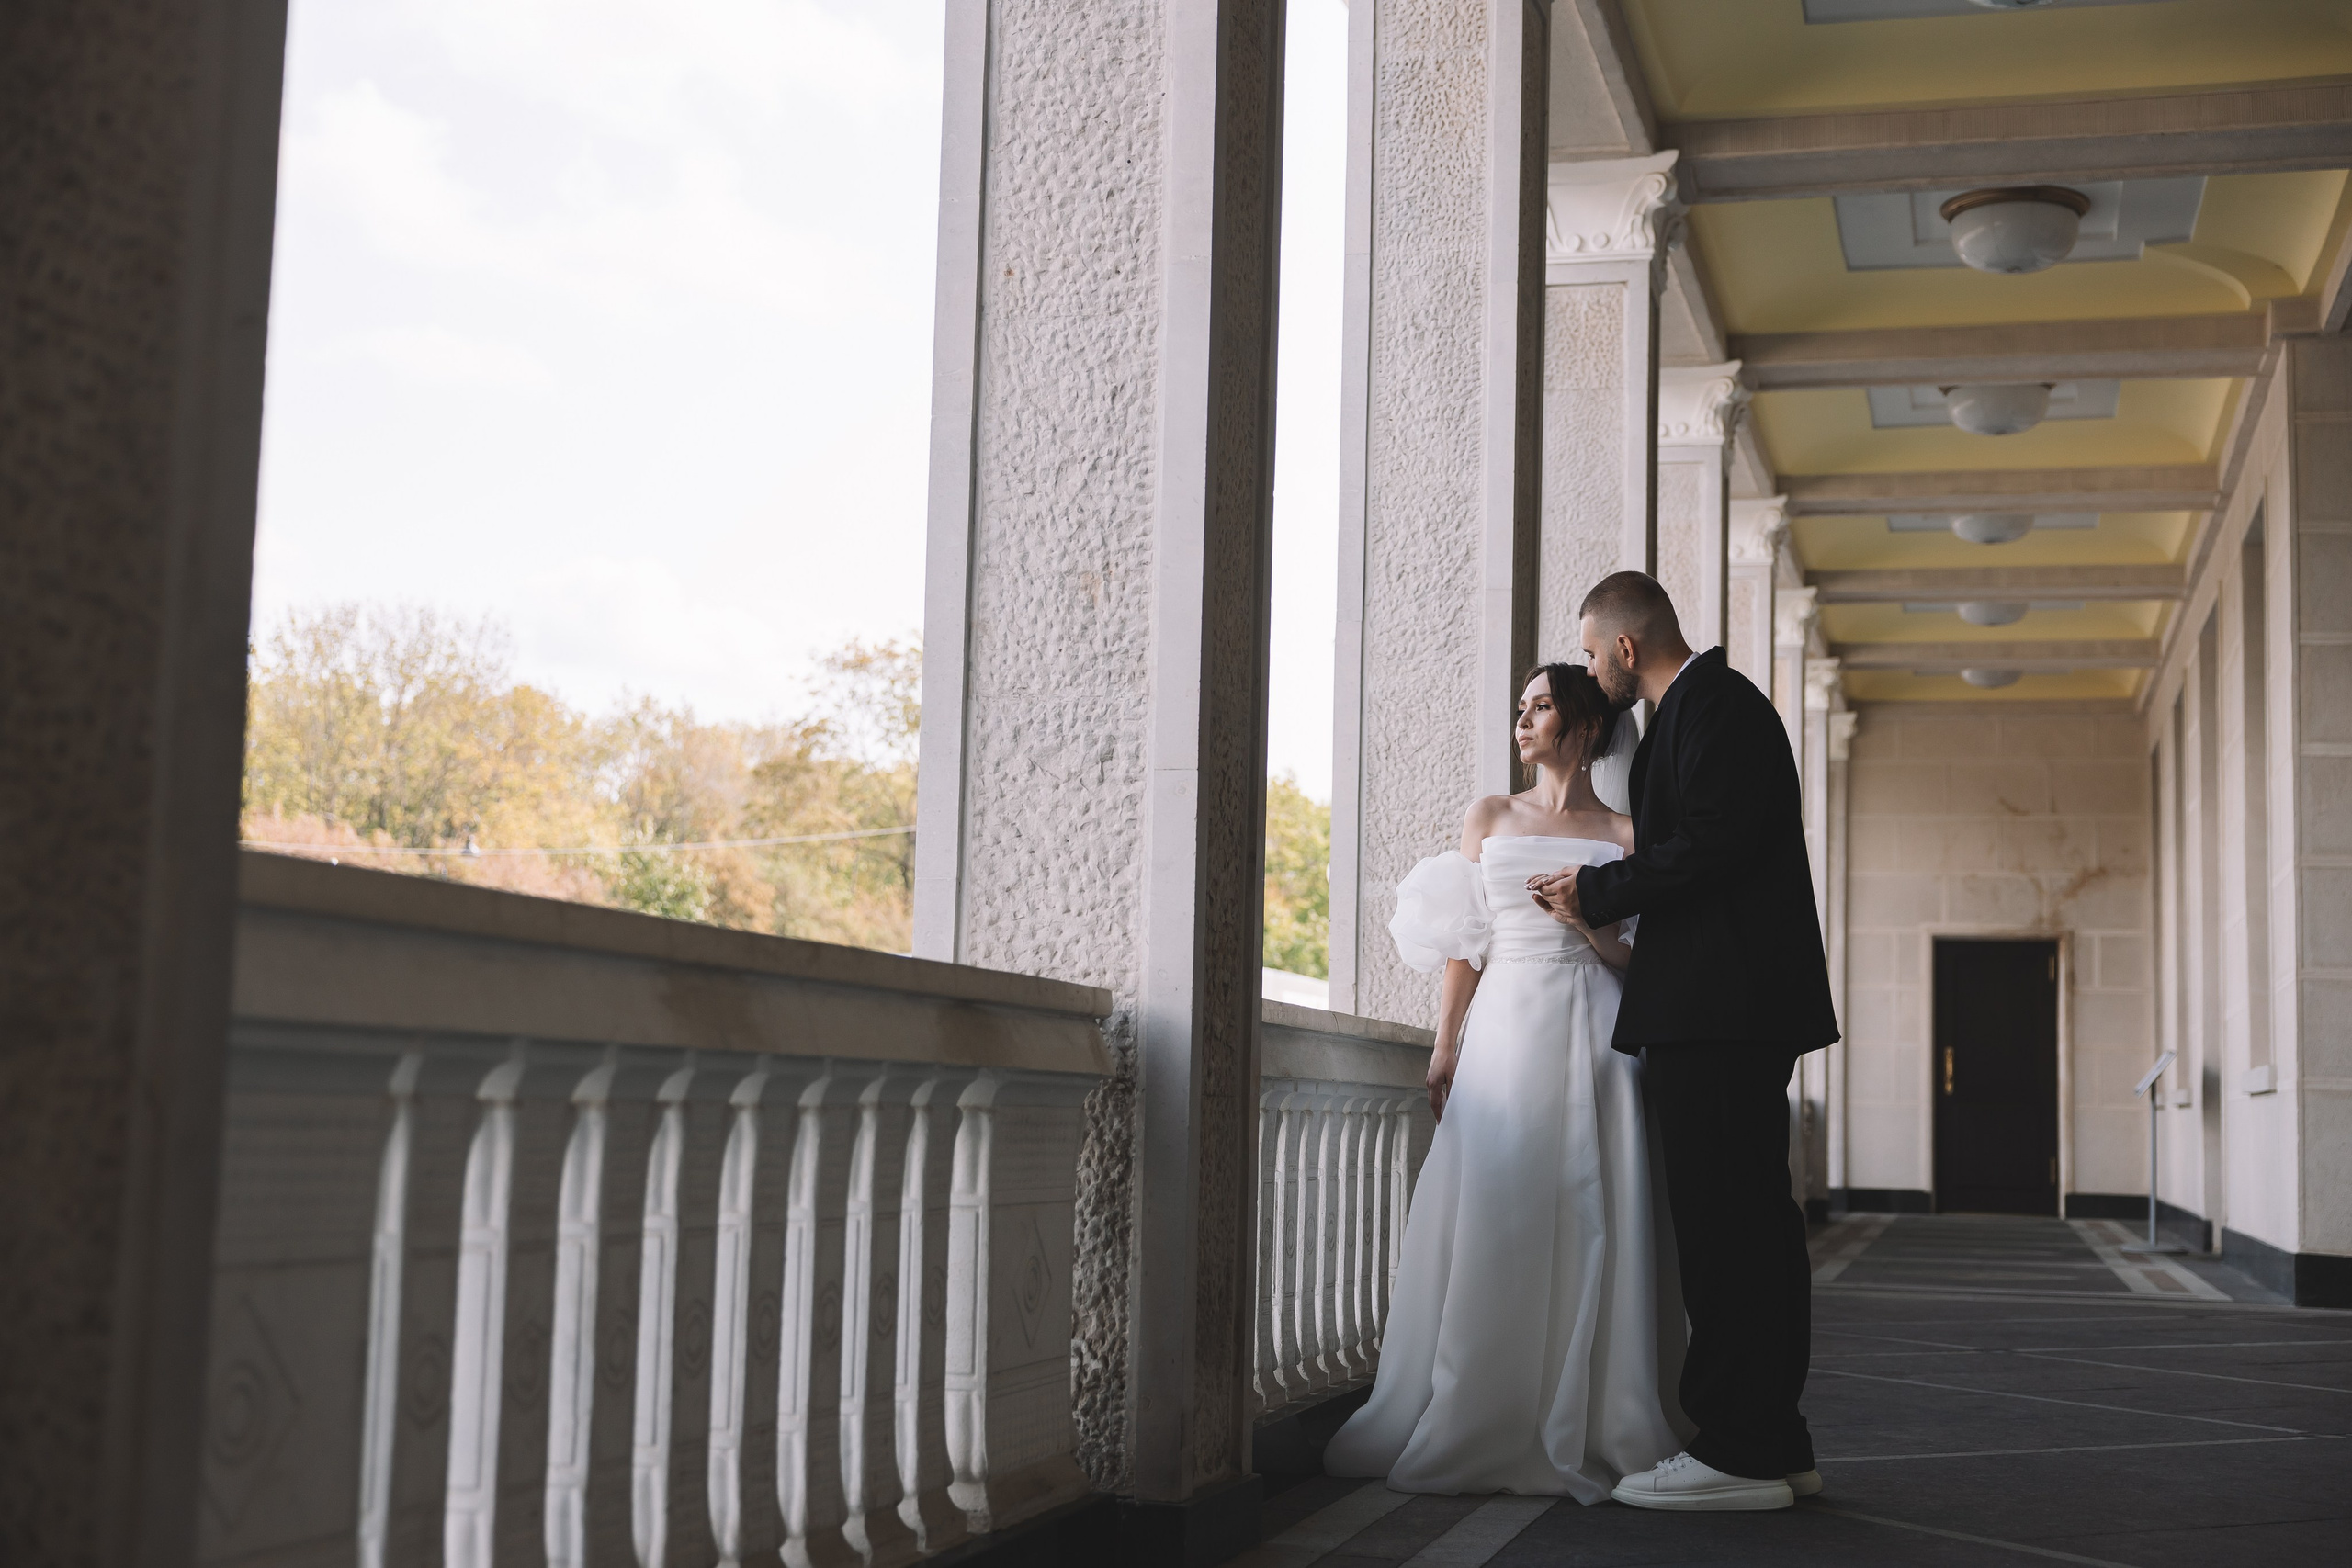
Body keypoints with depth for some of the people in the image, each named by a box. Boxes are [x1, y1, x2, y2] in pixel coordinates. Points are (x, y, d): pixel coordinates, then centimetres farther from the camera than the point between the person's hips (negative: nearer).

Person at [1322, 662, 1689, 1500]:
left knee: (1589, 1224, -5)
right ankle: (1482, 1429, 4)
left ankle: (1587, 1432, 2)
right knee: (1492, 1225, -2)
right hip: (1506, 1029, 1)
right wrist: (1445, 1049, 3)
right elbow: (1463, 948, 11)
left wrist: (1592, 928, -12)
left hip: (1595, 1036, -1)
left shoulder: (1625, 836, 9)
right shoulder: (1490, 817, 15)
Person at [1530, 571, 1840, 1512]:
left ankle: (1739, 1453, -7)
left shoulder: (1713, 704, -9)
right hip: (1739, 1009, 11)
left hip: (1718, 1010, -11)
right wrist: (1598, 898, 15)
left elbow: (1709, 846, -19)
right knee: (1751, 1222, 11)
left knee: (1723, 1226, -10)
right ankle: (1774, 1443, 16)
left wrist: (1595, 893, -8)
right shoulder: (1712, 703, 24)